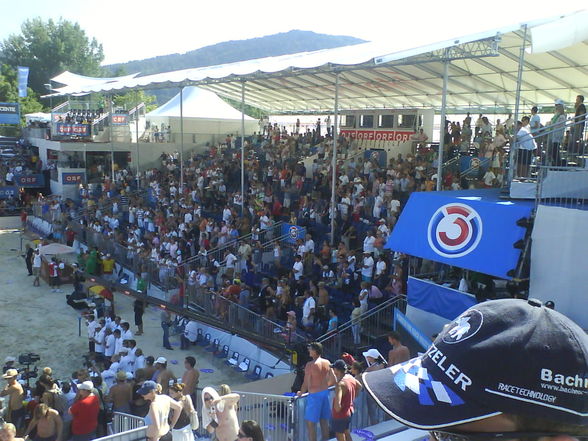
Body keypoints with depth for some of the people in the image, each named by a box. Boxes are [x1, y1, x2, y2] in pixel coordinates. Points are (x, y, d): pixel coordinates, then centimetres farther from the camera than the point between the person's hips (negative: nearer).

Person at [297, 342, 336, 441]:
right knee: (324, 421, 17)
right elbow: (333, 380, 8)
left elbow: (306, 384, -16)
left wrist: (300, 393, 2)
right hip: (325, 393, 7)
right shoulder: (327, 363, 0)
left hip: (314, 395, -7)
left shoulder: (310, 365, -19)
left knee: (310, 423, 4)